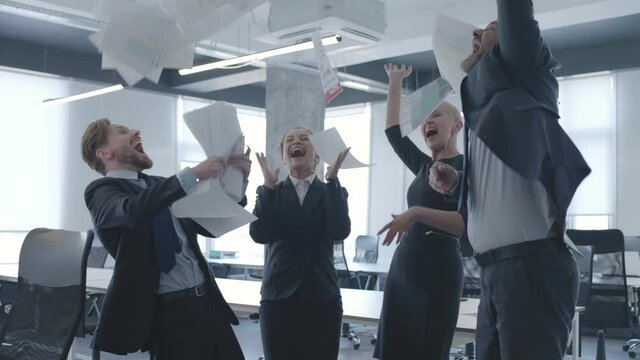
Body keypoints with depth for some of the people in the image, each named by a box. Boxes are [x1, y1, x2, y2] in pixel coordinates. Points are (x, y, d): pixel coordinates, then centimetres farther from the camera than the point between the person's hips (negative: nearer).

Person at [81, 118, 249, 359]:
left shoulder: (160, 185, 17)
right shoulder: (102, 190, -2)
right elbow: (132, 210, -25)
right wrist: (193, 174, -26)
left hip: (208, 302, 6)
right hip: (169, 312, -6)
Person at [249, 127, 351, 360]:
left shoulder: (332, 192, 5)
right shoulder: (269, 192, 5)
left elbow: (340, 232, -13)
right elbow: (259, 234, -11)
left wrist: (332, 179, -15)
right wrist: (269, 185, -14)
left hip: (322, 300, 0)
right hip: (278, 298, 0)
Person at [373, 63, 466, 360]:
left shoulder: (466, 165, -5)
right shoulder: (424, 166, 16)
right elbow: (392, 131, 25)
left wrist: (417, 212, -25)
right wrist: (395, 81, 28)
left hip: (438, 269, -7)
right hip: (404, 266, 7)